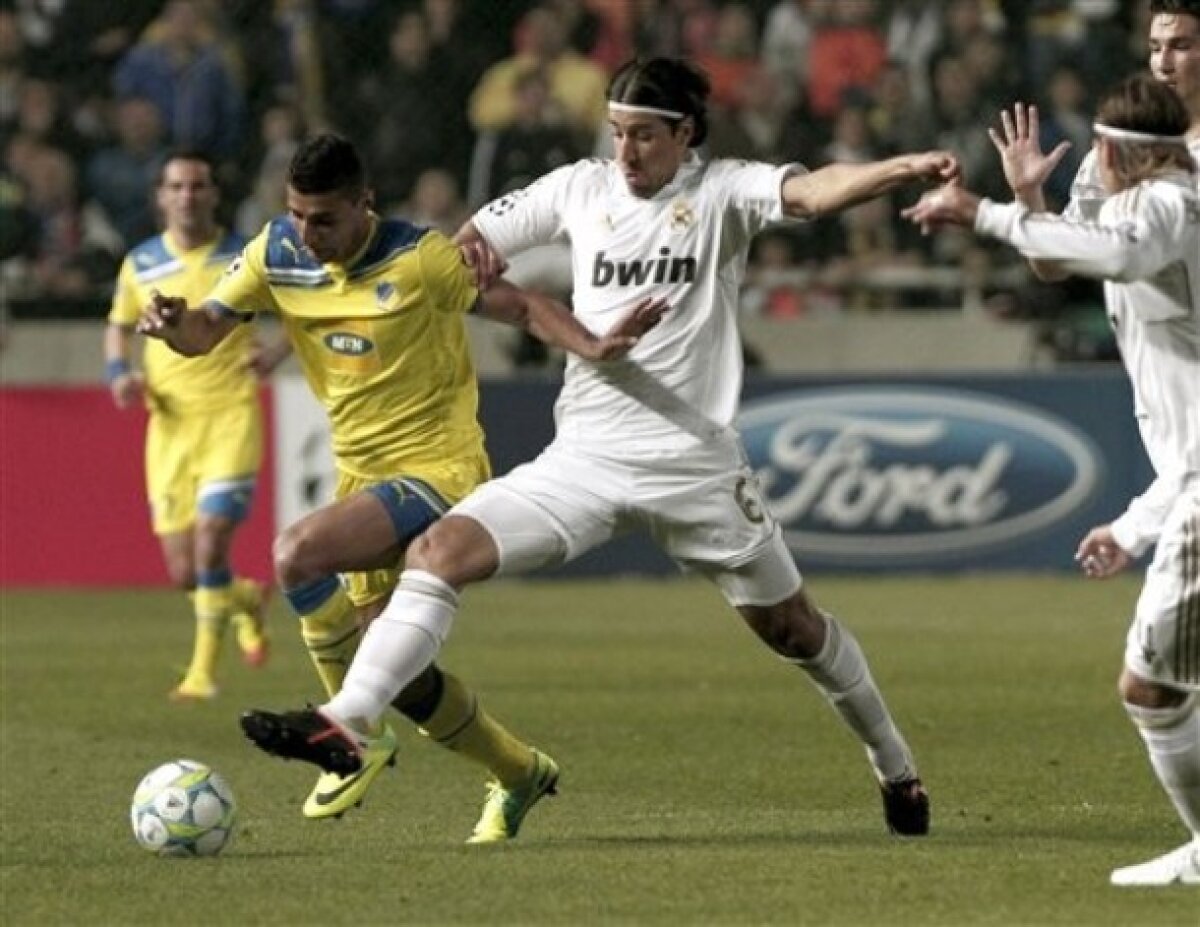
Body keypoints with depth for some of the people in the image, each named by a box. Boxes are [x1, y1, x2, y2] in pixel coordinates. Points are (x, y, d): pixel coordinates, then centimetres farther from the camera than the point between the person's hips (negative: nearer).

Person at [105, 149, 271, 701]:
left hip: (231, 415, -3)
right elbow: (119, 326, 22)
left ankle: (203, 670, -7)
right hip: (170, 423, 3)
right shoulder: (140, 264, 6)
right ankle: (249, 599, 35)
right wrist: (119, 372, 2)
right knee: (183, 574, 1)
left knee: (210, 542, -20)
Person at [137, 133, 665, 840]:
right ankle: (521, 773, 34)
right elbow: (205, 331, 4)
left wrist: (594, 348, -25)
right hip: (363, 476, 8)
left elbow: (521, 306, -8)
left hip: (438, 469, -8)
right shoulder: (276, 255, -1)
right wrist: (172, 323, -21)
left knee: (297, 554, -30)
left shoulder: (418, 258, -16)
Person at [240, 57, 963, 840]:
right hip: (585, 458, 3)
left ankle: (896, 767, 33)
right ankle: (346, 724, -22)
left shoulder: (721, 192, -5)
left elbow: (811, 191, -24)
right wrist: (469, 253, -8)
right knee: (442, 548, -17)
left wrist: (900, 171, -42)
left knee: (790, 624, 10)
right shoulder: (582, 188, 5)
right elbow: (474, 242, 16)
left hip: (695, 461, -3)